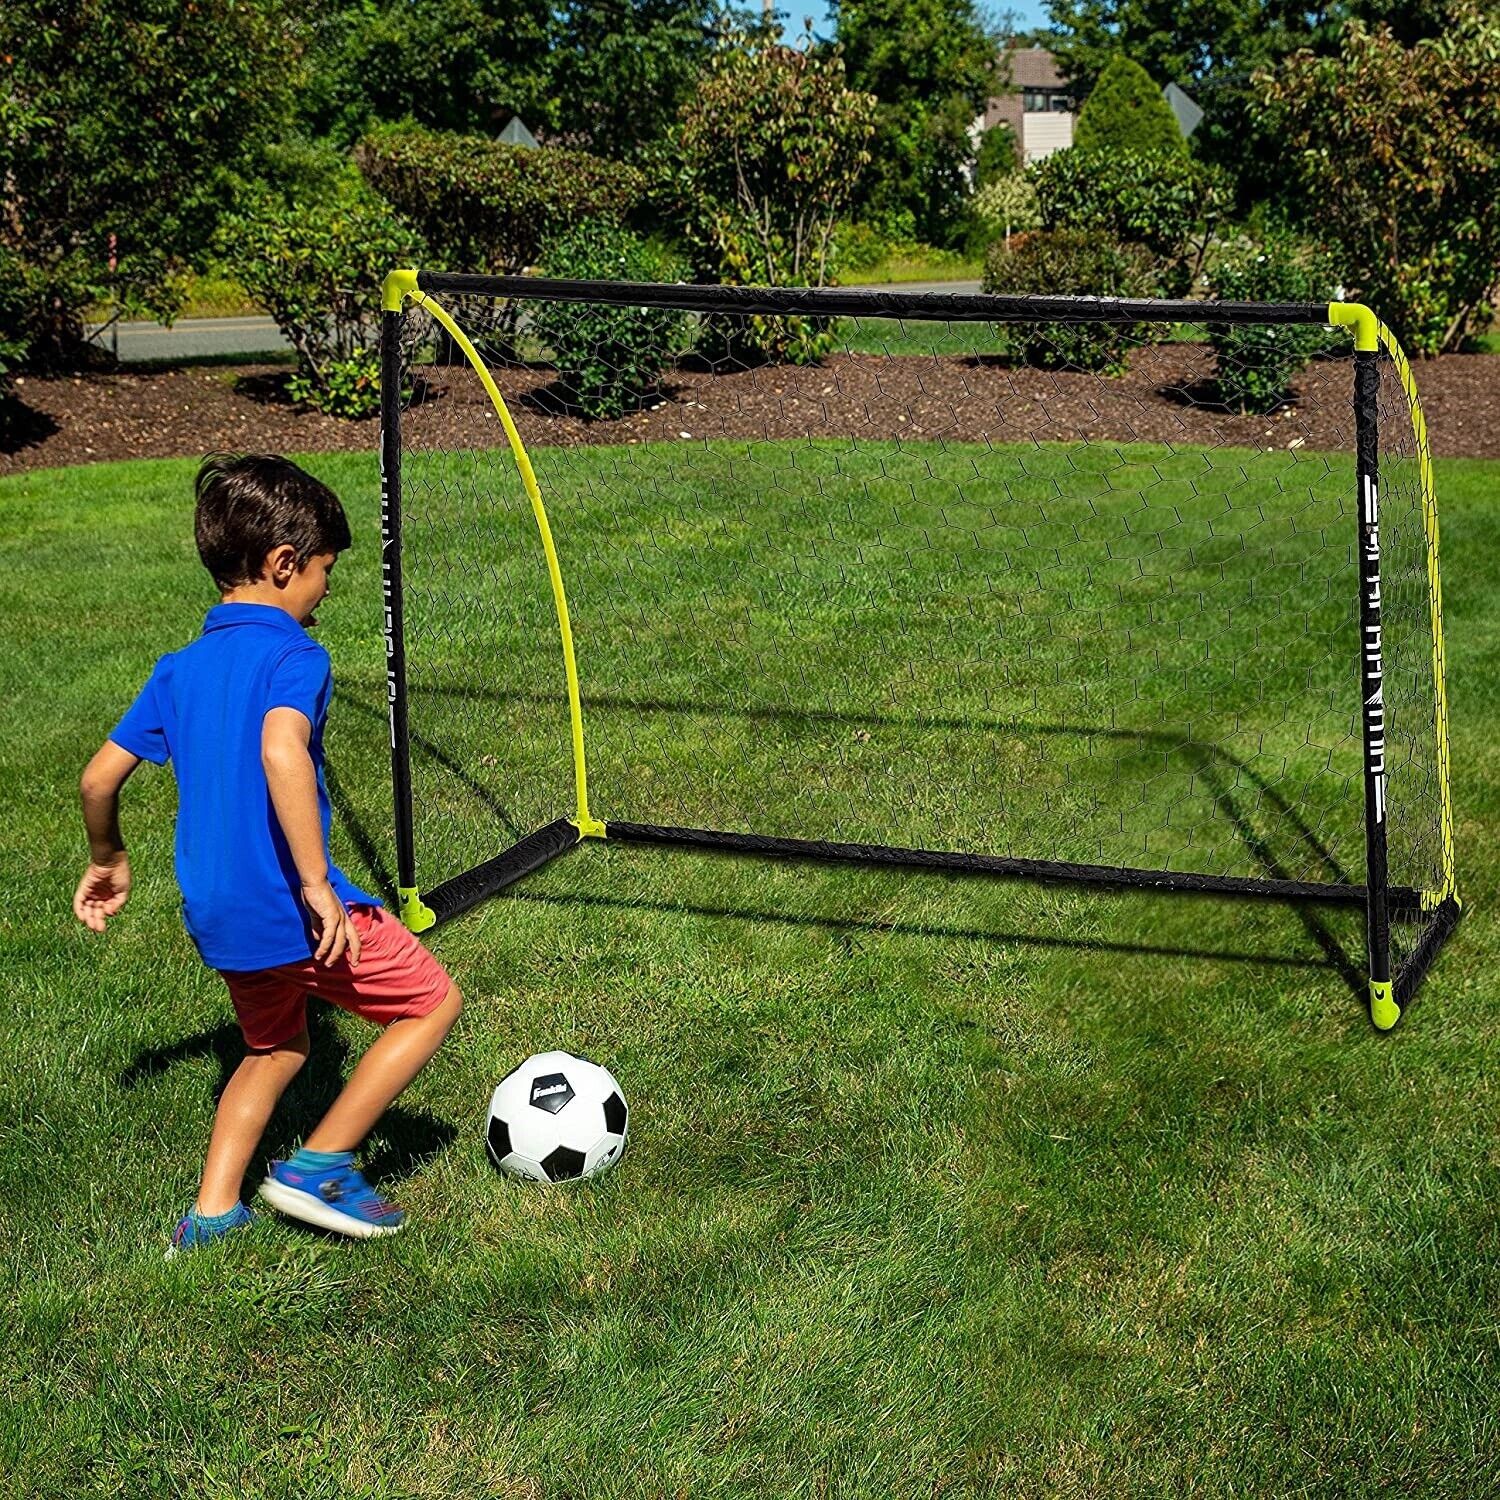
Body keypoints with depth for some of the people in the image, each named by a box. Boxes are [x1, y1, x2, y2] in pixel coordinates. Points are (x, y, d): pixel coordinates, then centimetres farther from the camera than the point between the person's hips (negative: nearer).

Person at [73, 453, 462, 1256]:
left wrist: (107, 860, 27)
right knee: (433, 1004, 8)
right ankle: (318, 1166, 6)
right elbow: (281, 751, -33)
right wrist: (317, 881, -30)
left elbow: (99, 776, 10)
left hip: (215, 915, 8)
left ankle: (211, 1213, 23)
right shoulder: (294, 656, -13)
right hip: (293, 912, -8)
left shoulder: (179, 669, 9)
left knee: (274, 1047, 29)